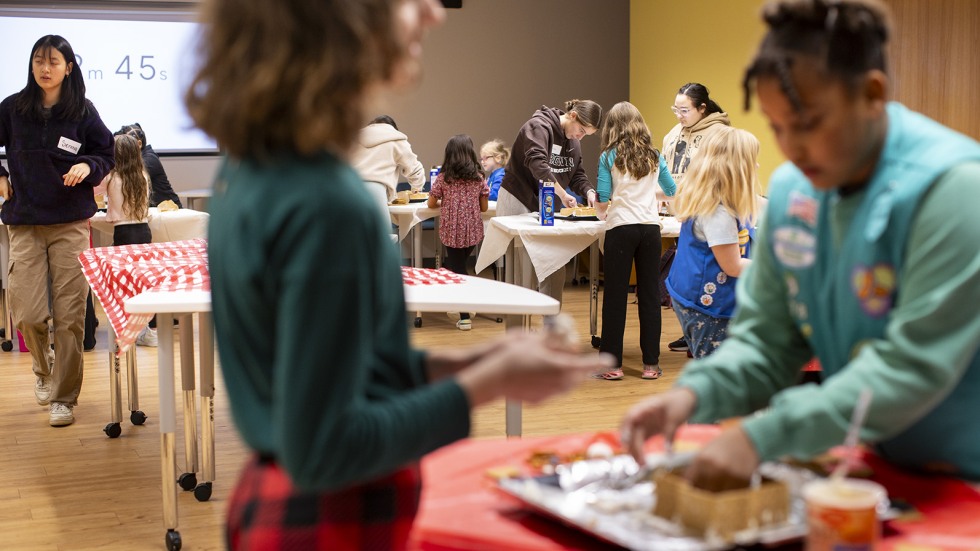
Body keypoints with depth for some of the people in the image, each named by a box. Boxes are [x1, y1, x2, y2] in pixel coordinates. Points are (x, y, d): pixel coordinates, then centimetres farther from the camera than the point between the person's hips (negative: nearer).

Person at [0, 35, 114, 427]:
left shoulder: (82, 111, 2)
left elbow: (108, 153, 10)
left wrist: (87, 166, -9)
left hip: (71, 223, -1)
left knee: (70, 314, -3)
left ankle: (64, 398, 9)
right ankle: (43, 366, 29)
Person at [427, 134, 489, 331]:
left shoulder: (443, 178, -3)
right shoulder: (478, 177, 2)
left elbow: (431, 204, 3)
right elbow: (484, 207, 6)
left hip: (452, 230, -2)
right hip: (473, 230, 2)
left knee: (457, 268, 5)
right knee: (459, 265, 22)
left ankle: (464, 317, 2)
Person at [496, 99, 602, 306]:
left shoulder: (574, 141, 9)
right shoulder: (539, 126, -18)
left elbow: (577, 174, 10)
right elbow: (537, 164, -32)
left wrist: (589, 191, -11)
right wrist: (562, 194, -35)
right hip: (518, 203, -8)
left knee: (555, 266, 6)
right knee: (525, 269, -8)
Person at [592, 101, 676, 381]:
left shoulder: (609, 157, -2)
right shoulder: (654, 156, 9)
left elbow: (602, 200, -6)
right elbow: (670, 190, 22)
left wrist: (601, 213, 15)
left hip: (621, 228, -3)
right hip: (650, 228, 3)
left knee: (615, 296, 3)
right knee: (650, 295, 8)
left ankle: (613, 364, 5)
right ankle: (651, 363, 12)